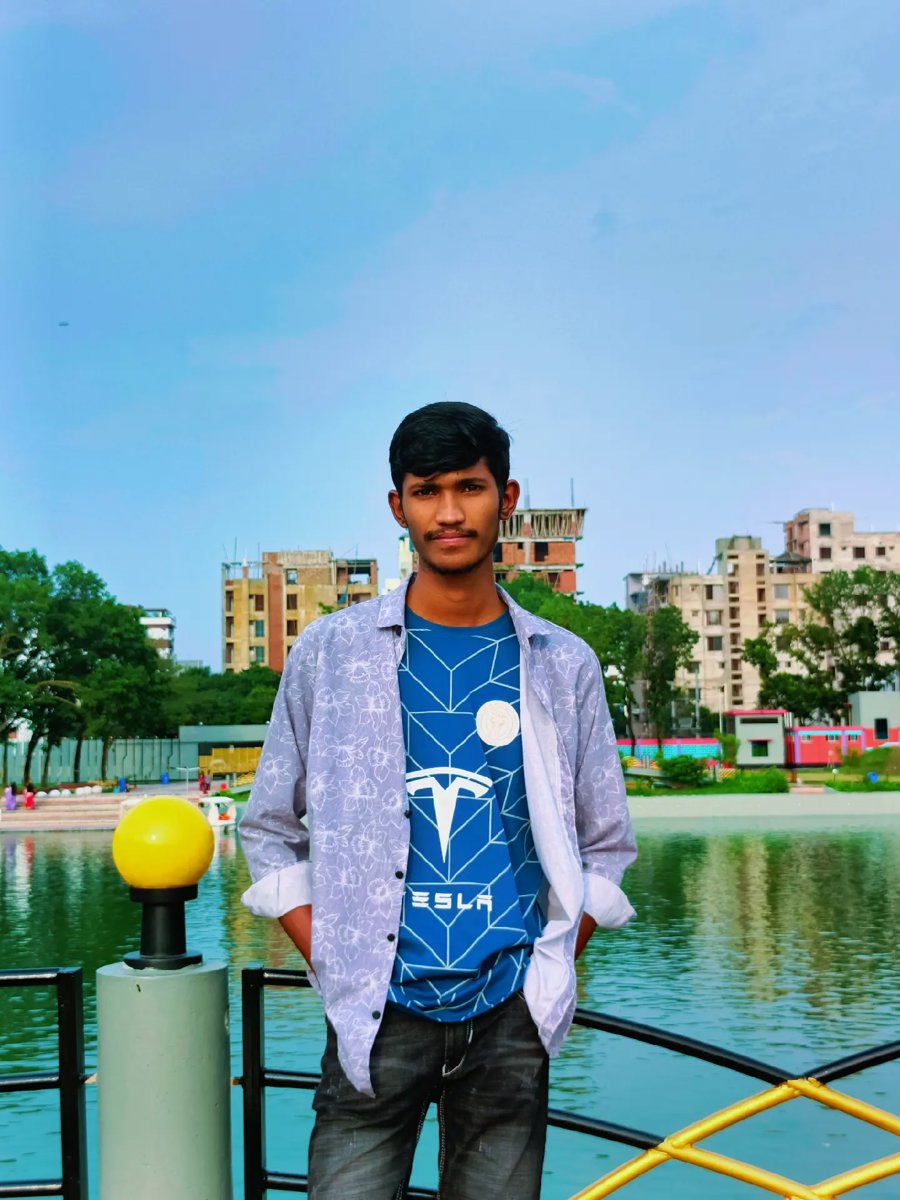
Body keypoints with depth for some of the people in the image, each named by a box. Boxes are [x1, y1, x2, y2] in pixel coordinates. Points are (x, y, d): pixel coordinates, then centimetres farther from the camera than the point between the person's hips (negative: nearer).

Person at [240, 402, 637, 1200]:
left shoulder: (562, 665, 6)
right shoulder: (331, 652, 2)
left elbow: (605, 848, 12)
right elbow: (271, 832, 7)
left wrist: (551, 972, 1)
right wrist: (334, 967, -2)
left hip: (510, 1020, 2)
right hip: (378, 1016, -1)